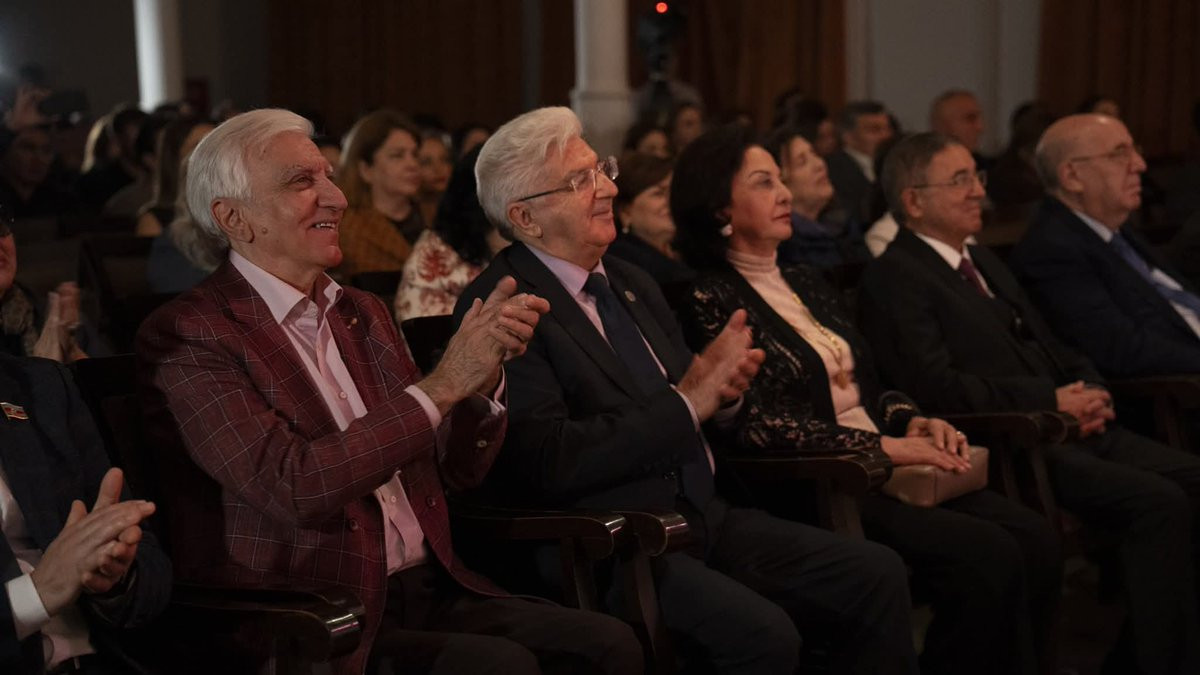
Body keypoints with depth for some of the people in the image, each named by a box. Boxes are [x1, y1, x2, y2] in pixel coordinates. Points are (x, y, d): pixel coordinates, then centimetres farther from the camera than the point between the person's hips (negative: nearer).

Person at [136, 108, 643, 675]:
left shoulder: (363, 314, 16)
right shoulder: (187, 335, -8)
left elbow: (455, 468, 16)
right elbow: (294, 487, -20)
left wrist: (484, 376, -4)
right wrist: (441, 384, -18)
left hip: (429, 587, 7)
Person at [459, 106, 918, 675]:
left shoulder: (631, 283, 14)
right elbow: (552, 462, -20)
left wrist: (720, 384, -4)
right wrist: (686, 403, -18)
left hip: (701, 516, 8)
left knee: (877, 576, -4)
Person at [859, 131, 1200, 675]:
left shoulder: (985, 262, 23)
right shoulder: (893, 278, -6)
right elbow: (937, 386, -17)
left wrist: (1090, 394, 2)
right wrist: (1052, 401, -14)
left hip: (1070, 429, 9)